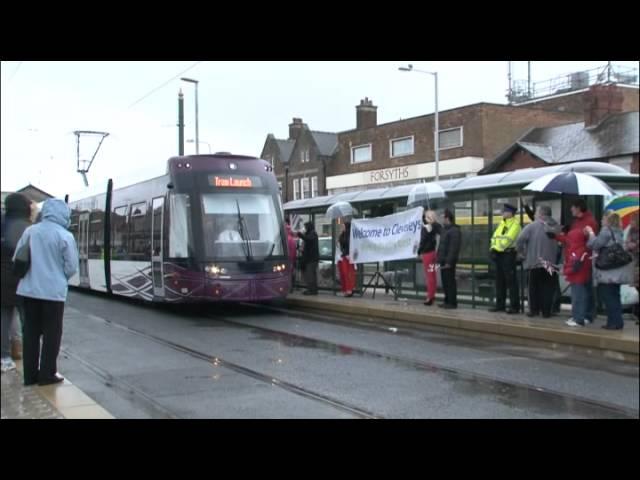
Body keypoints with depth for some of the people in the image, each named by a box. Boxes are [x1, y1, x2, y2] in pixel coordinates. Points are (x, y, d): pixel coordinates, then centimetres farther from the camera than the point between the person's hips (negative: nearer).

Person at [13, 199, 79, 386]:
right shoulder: (65, 236, -12)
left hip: (29, 289, 4)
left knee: (30, 332, 12)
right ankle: (47, 374, 10)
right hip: (53, 291, -4)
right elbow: (71, 267, -7)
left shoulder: (30, 231, 0)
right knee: (52, 333, 7)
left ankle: (30, 374, 17)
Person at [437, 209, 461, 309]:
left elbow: (454, 248, -20)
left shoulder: (454, 230, -13)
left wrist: (449, 261, -23)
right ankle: (447, 301, 20)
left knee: (450, 282, -6)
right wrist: (439, 259, 18)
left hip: (449, 261, -10)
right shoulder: (445, 229, 18)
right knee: (445, 282, 13)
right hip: (443, 261, 10)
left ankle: (452, 302, -2)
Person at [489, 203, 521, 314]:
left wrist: (498, 248, -15)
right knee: (500, 280, 11)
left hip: (508, 254, -9)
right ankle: (500, 304, 17)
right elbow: (495, 237, 14)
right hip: (498, 254, 9)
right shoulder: (502, 223, 19)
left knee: (511, 281, -7)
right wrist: (494, 248, -2)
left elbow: (508, 239, -18)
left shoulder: (515, 224, -8)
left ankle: (515, 306, -4)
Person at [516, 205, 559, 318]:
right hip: (551, 263, 2)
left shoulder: (532, 226, -8)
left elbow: (519, 240, -14)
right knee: (548, 288, 7)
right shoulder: (556, 227, 2)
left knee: (534, 287, 10)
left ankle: (534, 310, 11)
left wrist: (522, 253, 1)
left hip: (535, 262, -2)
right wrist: (558, 259, 10)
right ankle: (546, 311, 7)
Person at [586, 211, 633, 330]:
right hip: (616, 270, 9)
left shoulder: (606, 230, -12)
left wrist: (591, 233, 1)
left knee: (608, 296, -4)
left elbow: (595, 245, -12)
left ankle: (614, 322, -6)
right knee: (614, 296, 12)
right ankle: (617, 321, 15)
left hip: (608, 270, -9)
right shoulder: (617, 231, 15)